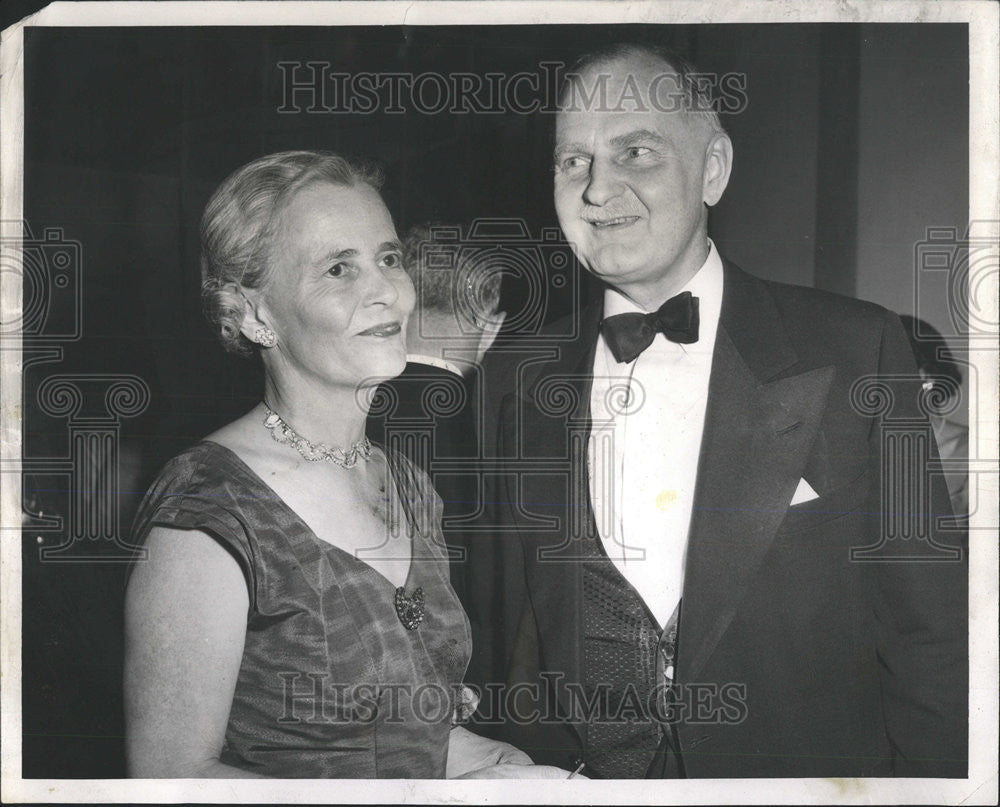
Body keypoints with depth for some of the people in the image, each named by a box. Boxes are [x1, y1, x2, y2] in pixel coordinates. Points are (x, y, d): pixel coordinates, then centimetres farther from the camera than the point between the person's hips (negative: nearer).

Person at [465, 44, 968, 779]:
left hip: (810, 765, -2)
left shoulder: (854, 351, -9)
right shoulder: (516, 379, -1)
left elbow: (929, 631, -7)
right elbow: (499, 629, 5)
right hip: (579, 775, 2)